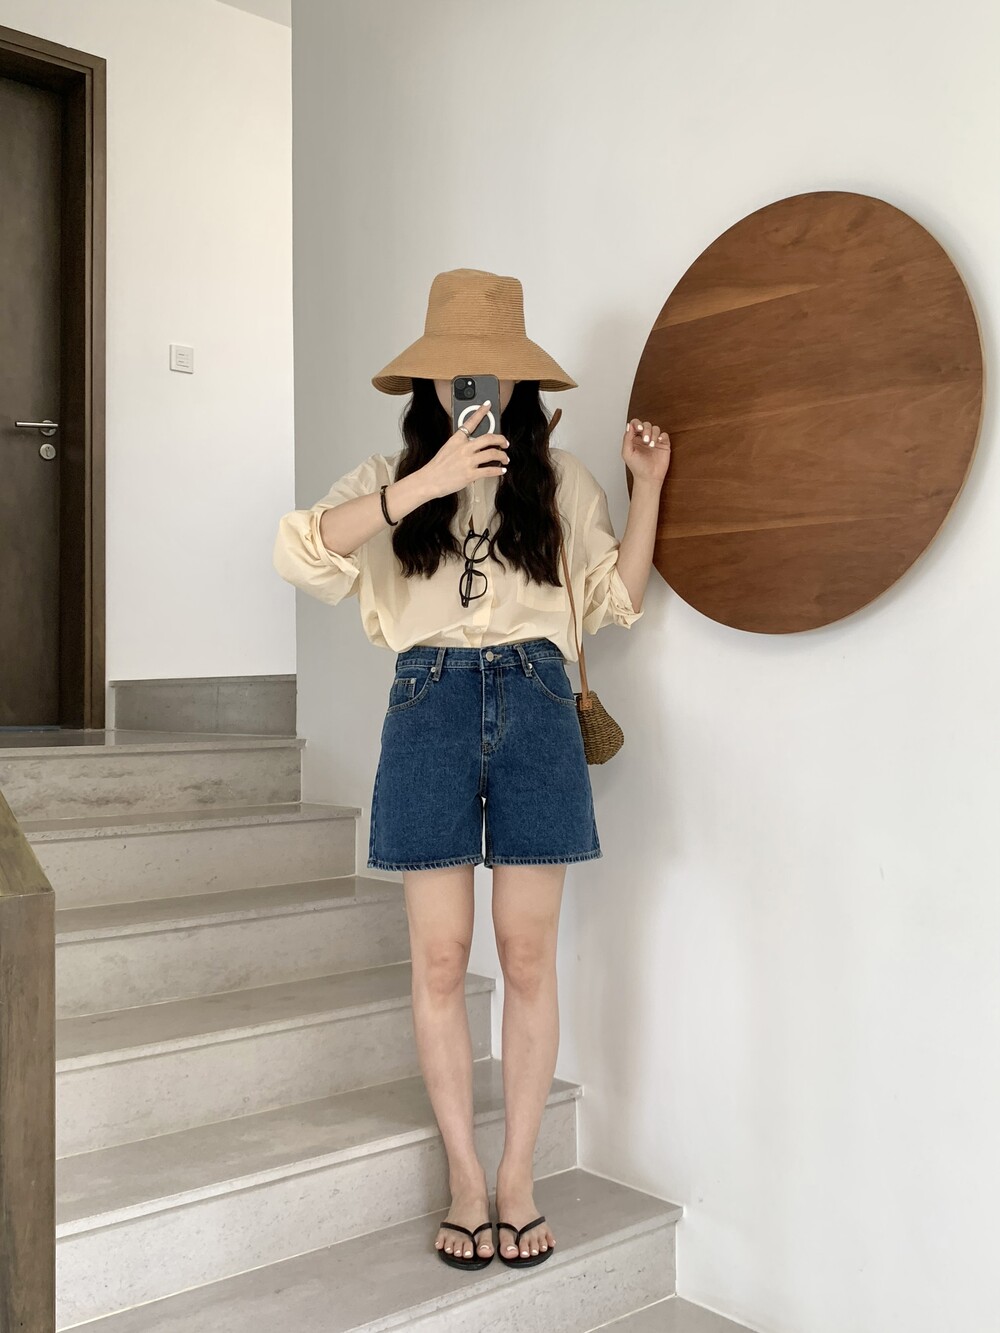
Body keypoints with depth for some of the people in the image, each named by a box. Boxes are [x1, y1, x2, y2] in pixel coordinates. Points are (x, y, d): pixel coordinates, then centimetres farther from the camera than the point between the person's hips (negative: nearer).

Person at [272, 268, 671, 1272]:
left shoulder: (559, 479, 12)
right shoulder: (393, 475, 7)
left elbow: (616, 602, 12)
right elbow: (301, 552, -12)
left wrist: (647, 486, 6)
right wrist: (424, 484, -19)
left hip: (534, 707, 1)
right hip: (430, 708, 0)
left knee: (527, 957, 4)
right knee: (440, 960, 3)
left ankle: (519, 1177, 19)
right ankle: (465, 1179, 19)